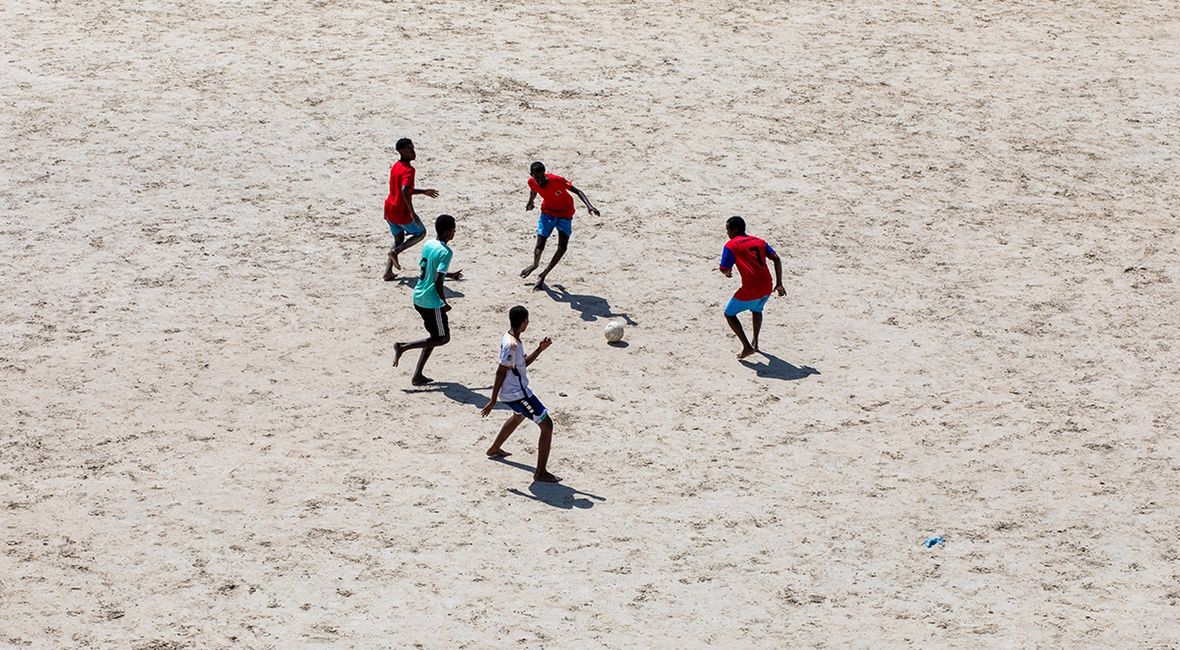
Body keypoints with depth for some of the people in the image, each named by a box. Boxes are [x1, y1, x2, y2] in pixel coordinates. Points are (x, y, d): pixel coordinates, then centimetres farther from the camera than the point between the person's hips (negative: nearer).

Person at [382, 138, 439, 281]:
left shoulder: (395, 167, 10)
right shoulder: (409, 170, -20)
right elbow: (404, 191, -34)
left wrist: (424, 192, 27)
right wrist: (412, 212, -32)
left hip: (389, 209, 8)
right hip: (402, 212, -8)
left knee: (399, 239, 23)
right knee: (421, 233, 15)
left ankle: (388, 273, 15)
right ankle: (395, 251, -2)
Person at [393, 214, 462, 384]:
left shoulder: (428, 244, 6)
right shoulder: (445, 252, -19)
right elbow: (438, 281, -24)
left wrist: (450, 275, 25)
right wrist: (445, 303, -13)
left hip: (418, 298, 9)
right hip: (432, 302, -9)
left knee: (435, 337, 19)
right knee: (443, 338, 6)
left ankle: (418, 376, 17)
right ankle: (403, 347, -1)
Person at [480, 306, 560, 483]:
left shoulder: (510, 339, 6)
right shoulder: (512, 345, -24)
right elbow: (501, 373, -23)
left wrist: (539, 350, 5)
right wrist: (493, 401, -20)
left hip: (516, 391, 11)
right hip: (518, 394, -11)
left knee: (519, 416, 39)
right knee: (547, 425, -8)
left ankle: (494, 449, 57)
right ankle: (541, 473, -8)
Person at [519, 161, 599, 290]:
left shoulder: (556, 181, -32)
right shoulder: (532, 182, -17)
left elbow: (577, 191, -31)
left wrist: (589, 206, -43)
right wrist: (530, 203, 26)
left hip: (565, 215, -3)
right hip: (547, 212, 3)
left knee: (562, 248, -13)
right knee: (540, 245, -7)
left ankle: (543, 275, 4)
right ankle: (535, 264, 28)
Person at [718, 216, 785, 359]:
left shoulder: (731, 245, 0)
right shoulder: (759, 241, 17)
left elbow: (724, 269, -5)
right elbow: (776, 259, 9)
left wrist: (728, 273, 19)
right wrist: (779, 284, 7)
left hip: (750, 290, -6)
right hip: (767, 288, 6)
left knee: (729, 314, 14)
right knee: (757, 310, 36)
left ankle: (747, 347, 4)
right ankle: (755, 343, 40)